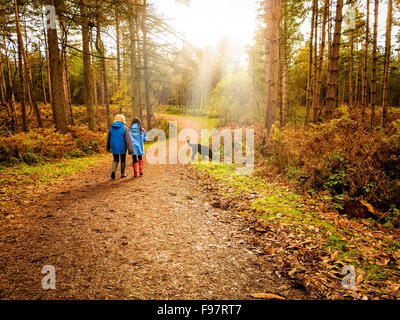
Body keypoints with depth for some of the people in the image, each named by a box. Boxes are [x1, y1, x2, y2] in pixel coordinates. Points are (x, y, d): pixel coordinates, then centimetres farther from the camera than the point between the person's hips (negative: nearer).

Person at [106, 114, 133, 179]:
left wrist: (108, 148, 24)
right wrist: (130, 149, -17)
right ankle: (122, 174, 24)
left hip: (114, 147, 3)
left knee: (116, 160, 15)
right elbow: (128, 139, -17)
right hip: (122, 147, -3)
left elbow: (108, 139, 11)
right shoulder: (124, 128, -11)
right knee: (123, 160, 16)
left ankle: (113, 171, -10)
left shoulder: (111, 127, 2)